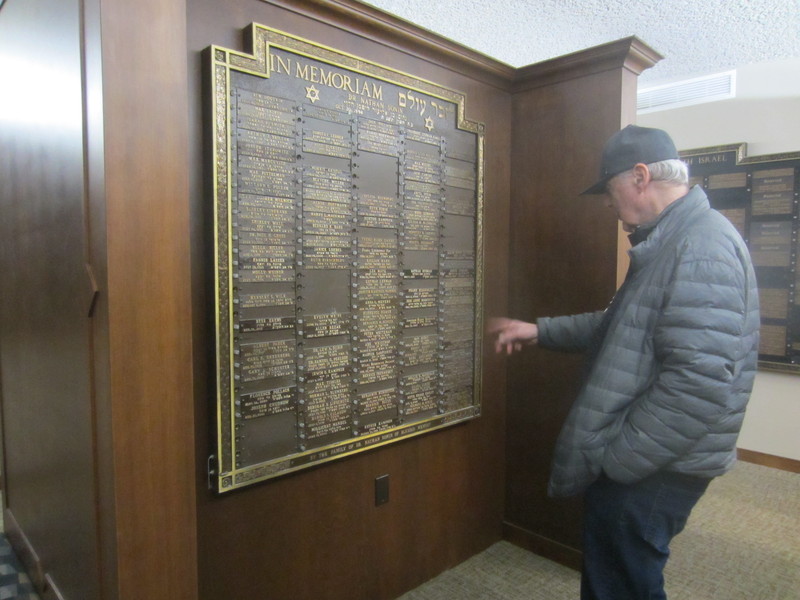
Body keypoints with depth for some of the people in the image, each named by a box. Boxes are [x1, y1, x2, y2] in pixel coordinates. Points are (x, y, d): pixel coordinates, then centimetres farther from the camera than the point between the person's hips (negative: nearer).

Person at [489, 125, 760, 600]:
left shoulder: (702, 245, -23)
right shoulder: (669, 242, 12)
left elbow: (701, 384, -30)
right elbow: (621, 328, 20)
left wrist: (617, 461, -21)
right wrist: (540, 331, 13)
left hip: (651, 470, -10)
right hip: (636, 458, 10)